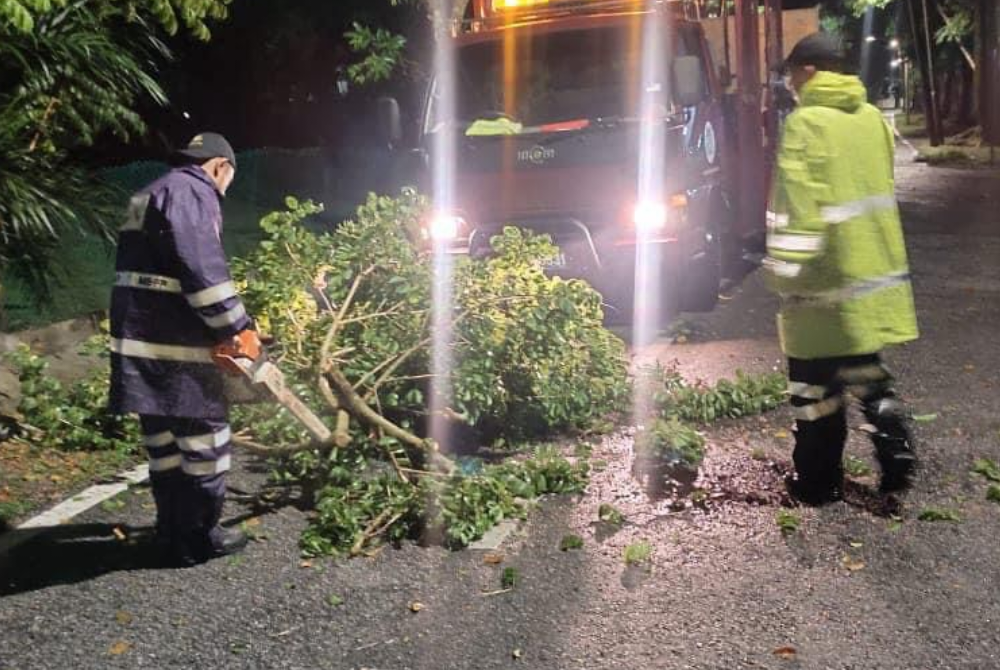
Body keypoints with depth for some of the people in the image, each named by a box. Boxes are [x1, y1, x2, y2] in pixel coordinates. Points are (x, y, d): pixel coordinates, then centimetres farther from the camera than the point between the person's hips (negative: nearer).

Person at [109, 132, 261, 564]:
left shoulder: (152, 195, 22)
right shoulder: (192, 192, -9)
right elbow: (202, 270, -22)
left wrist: (215, 333, 18)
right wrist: (239, 329, -13)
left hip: (141, 342, 10)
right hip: (173, 349, -10)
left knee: (165, 444, 17)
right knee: (205, 441, 2)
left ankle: (173, 532, 28)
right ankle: (198, 539, 12)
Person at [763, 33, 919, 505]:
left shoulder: (807, 121, -14)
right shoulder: (872, 117, 10)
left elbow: (798, 205, -20)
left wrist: (784, 268, -17)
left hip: (827, 278, -7)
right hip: (873, 269, 7)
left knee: (816, 385, 5)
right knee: (868, 373, 20)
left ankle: (819, 480, 15)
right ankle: (896, 455, 18)